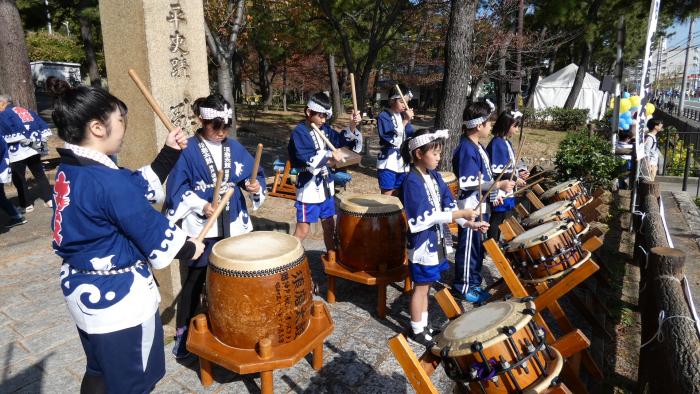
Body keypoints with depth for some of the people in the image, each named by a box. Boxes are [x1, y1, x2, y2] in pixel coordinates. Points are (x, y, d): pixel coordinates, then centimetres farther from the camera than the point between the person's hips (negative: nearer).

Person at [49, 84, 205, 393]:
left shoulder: (69, 171, 1)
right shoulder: (108, 182, -28)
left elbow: (140, 189, 8)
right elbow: (155, 235, -20)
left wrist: (169, 152, 7)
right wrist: (190, 248, -3)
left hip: (85, 291, 9)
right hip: (119, 300, -9)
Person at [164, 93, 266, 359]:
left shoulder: (234, 148, 4)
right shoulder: (189, 150, -8)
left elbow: (254, 175, 5)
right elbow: (177, 188, -7)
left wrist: (255, 186, -17)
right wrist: (201, 206, -19)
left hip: (233, 227, 4)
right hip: (201, 228, -4)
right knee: (195, 281, 6)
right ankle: (183, 333, 22)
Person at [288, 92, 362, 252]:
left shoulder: (325, 129, 6)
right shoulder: (299, 132, -14)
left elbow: (343, 140, 10)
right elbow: (308, 161, -25)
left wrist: (353, 126, -7)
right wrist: (330, 156, -19)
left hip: (326, 186, 7)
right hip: (309, 188, -7)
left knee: (329, 226, 18)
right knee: (303, 230, -1)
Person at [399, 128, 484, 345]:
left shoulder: (434, 176, 5)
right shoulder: (412, 182, -21)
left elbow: (449, 204, 7)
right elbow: (422, 218, -26)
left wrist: (468, 222, -7)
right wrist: (458, 214, -26)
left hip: (435, 240, 8)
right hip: (423, 243, -8)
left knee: (426, 285, 18)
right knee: (421, 286, 6)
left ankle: (423, 324, 33)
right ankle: (417, 330, 22)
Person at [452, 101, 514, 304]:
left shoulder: (477, 146, 10)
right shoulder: (466, 149, -21)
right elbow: (467, 183, -26)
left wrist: (494, 195, 18)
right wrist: (498, 185, -25)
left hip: (481, 206, 10)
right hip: (470, 209, -10)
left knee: (479, 247, 19)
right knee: (468, 248, 4)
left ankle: (474, 283, 33)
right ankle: (463, 287, 18)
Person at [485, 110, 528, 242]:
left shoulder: (507, 142, 13)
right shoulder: (497, 143, -17)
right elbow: (496, 170, -23)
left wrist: (520, 171, 4)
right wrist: (515, 179, -17)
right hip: (500, 192, -10)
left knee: (507, 219, 17)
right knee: (497, 221, -1)